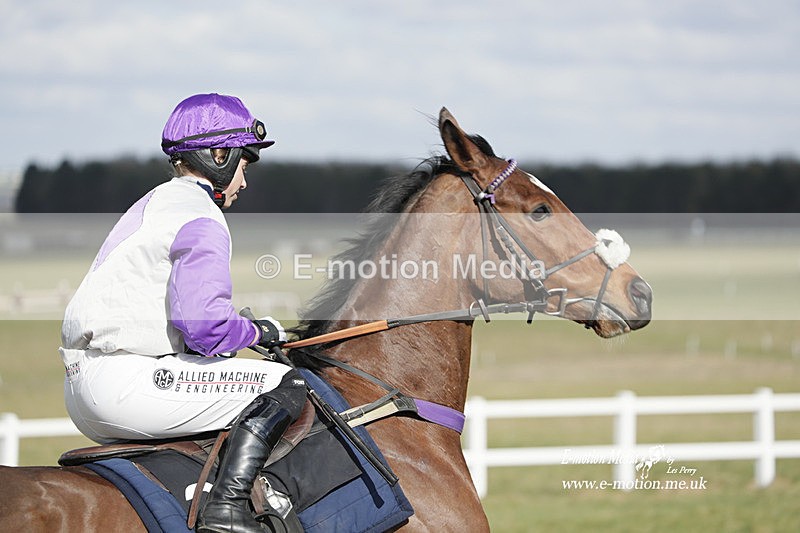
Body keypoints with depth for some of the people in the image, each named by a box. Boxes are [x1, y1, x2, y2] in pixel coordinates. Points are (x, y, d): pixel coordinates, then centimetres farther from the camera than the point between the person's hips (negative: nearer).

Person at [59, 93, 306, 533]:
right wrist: (258, 332, -2)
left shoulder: (154, 204, 23)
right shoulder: (202, 220, -9)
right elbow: (204, 324, -21)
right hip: (124, 381, -10)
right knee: (285, 385, -9)